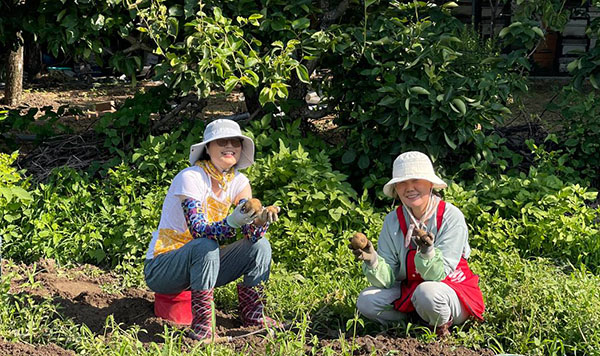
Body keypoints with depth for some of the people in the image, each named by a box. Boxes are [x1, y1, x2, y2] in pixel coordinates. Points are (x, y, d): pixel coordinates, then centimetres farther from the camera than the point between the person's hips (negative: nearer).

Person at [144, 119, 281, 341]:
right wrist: (232, 222, -49)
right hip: (160, 269, -6)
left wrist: (261, 219, -35)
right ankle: (201, 326, -28)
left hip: (202, 266, 6)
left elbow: (252, 233, -12)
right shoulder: (190, 178, -20)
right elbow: (198, 231, -31)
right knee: (206, 246, -35)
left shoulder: (238, 181, -1)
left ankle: (252, 314, -2)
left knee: (260, 245, -9)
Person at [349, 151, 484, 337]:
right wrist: (372, 261, -31)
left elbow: (439, 275, -22)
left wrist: (427, 252, -42)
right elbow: (388, 280, -10)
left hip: (453, 291, -4)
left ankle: (441, 325, -4)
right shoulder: (393, 221, -6)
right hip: (409, 291, 4)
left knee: (427, 291, -37)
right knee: (366, 301, -18)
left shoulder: (451, 217, -17)